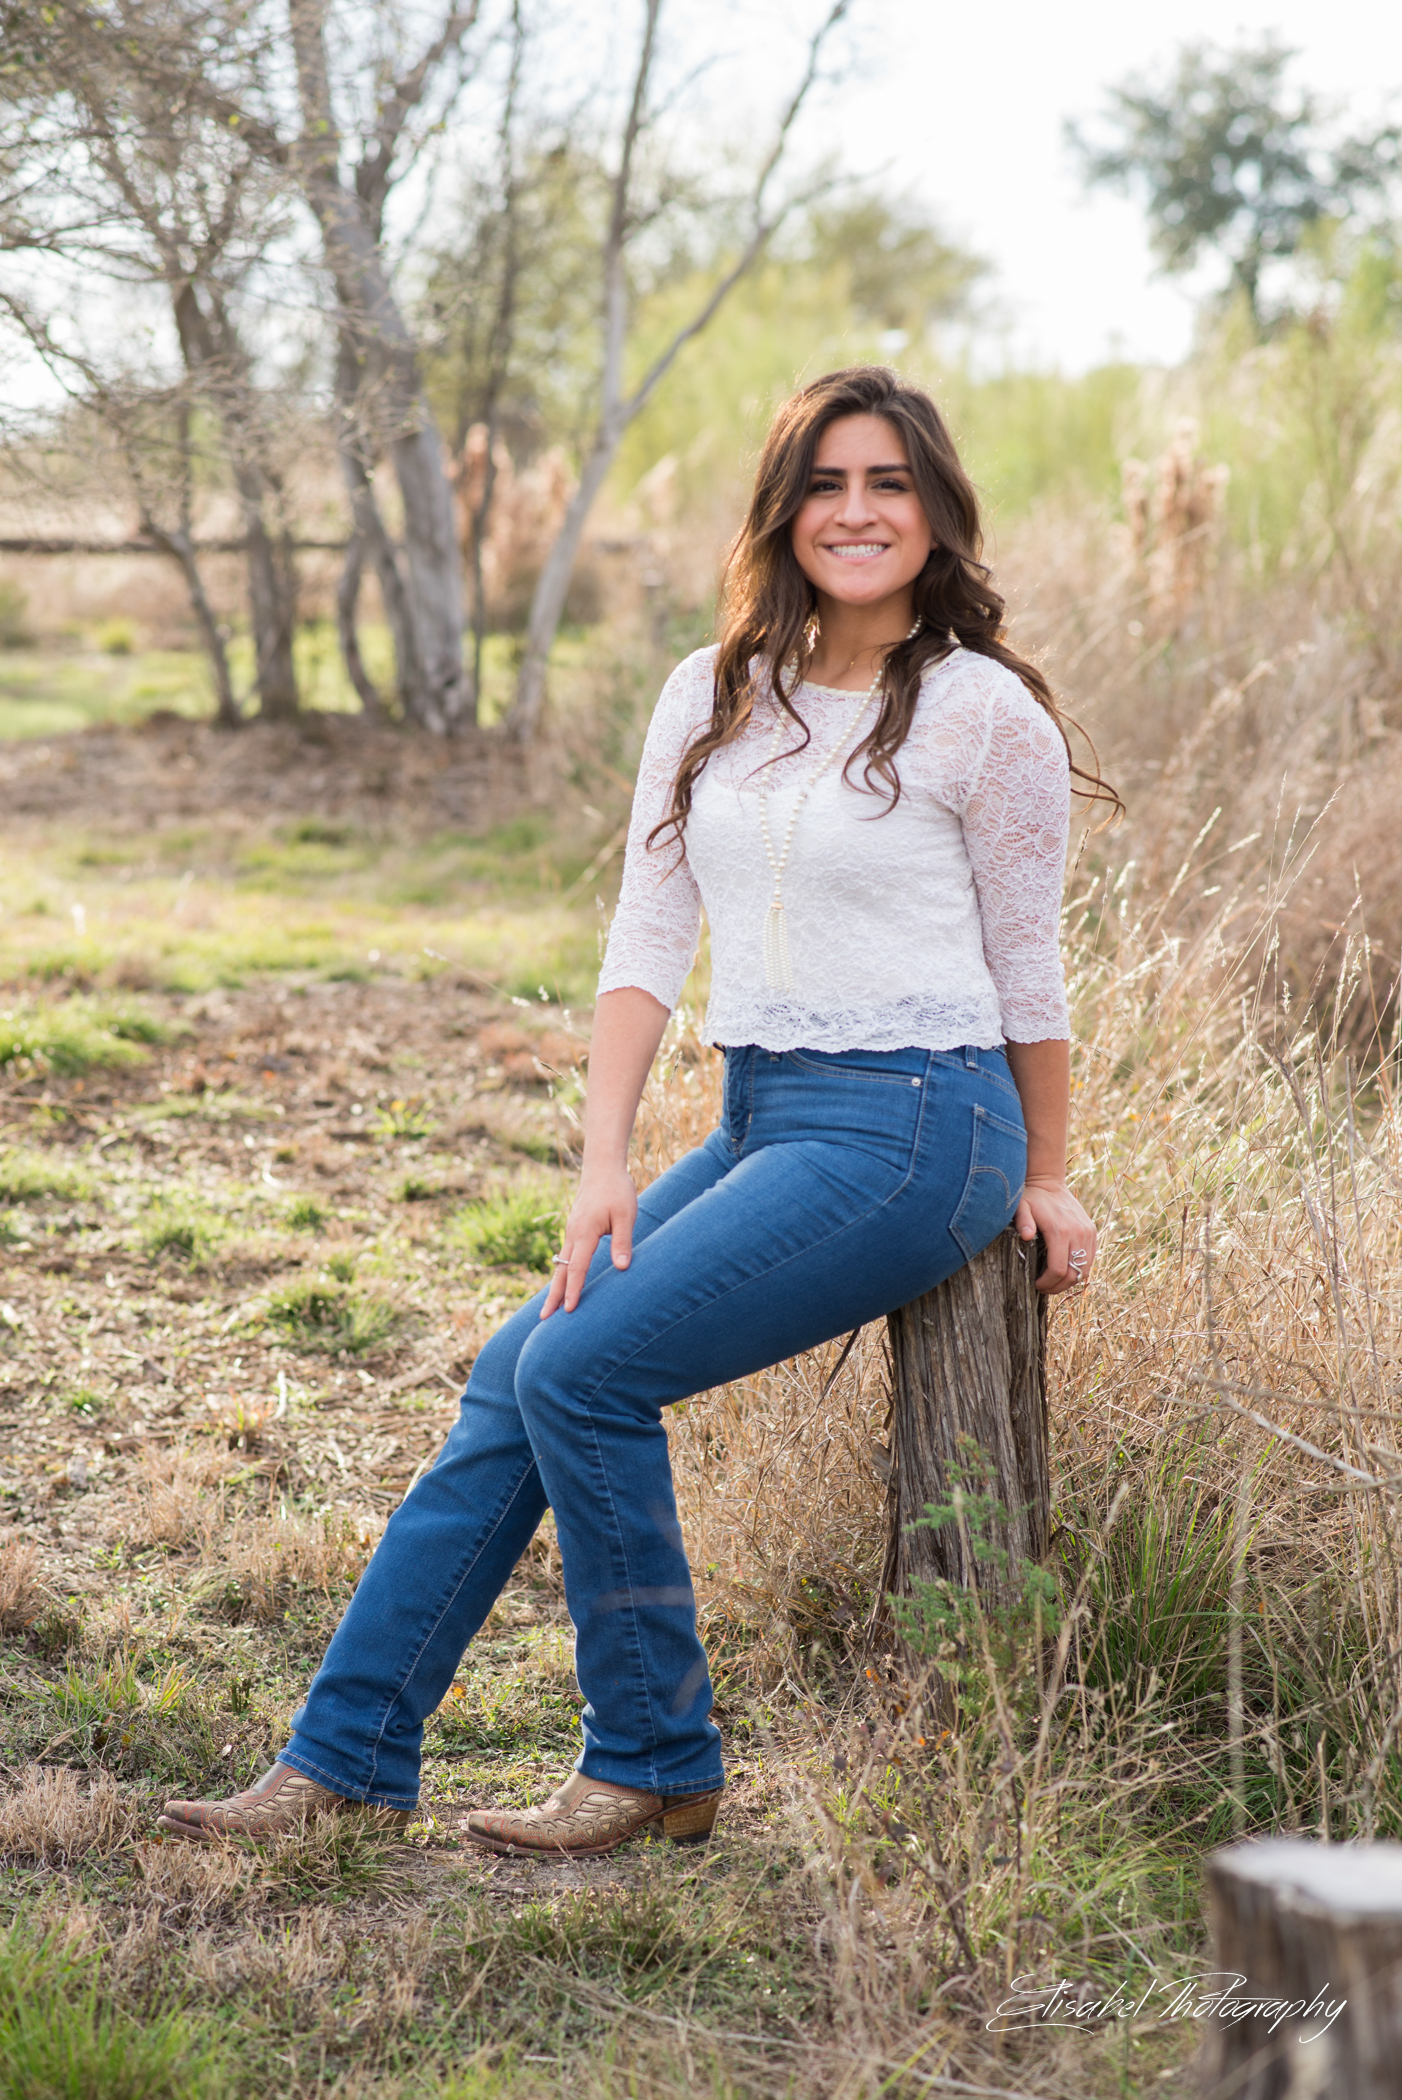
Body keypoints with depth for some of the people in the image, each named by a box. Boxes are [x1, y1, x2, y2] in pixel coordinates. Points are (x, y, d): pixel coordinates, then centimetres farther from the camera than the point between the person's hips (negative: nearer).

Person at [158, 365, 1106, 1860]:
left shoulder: (985, 712, -7)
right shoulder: (711, 697, 10)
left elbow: (1028, 970, 1)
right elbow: (648, 936, 6)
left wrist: (1046, 1182, 9)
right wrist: (604, 1168, -3)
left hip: (912, 1130, -6)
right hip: (762, 1122, 7)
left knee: (584, 1367, -16)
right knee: (516, 1372, -2)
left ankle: (655, 1767, 0)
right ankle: (347, 1758, 7)